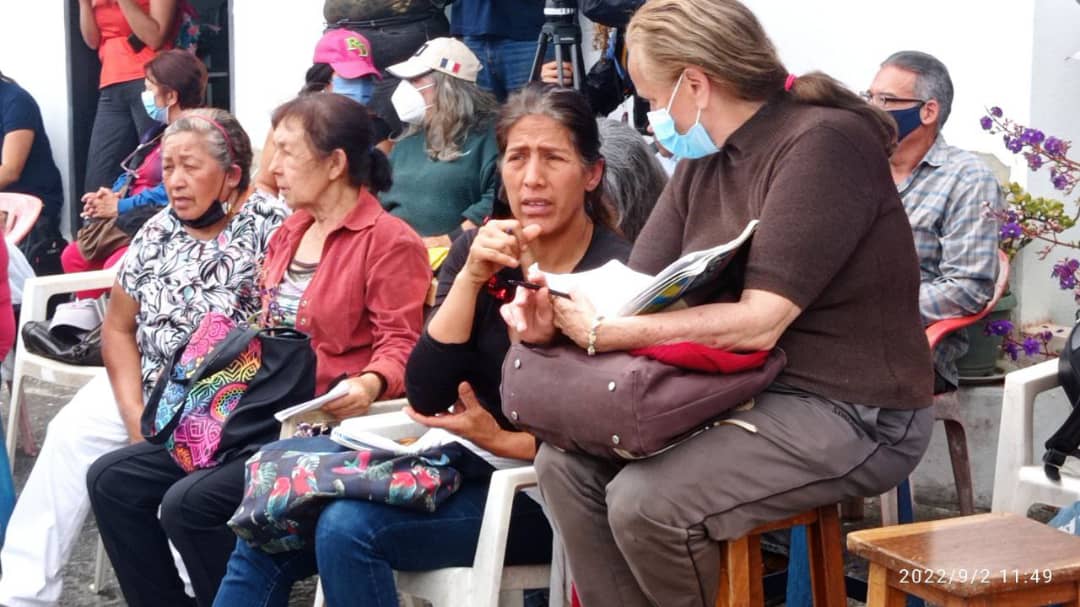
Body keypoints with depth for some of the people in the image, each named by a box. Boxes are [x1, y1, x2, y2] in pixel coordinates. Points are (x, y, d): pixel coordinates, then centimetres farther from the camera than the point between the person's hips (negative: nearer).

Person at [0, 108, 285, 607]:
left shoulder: (268, 227, -9)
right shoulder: (157, 232, 7)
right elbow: (118, 328, 9)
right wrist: (134, 413, -7)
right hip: (147, 384, 5)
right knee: (70, 434, -15)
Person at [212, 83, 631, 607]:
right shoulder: (480, 250, 3)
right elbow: (425, 398, -5)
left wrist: (503, 441, -19)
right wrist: (470, 279, -15)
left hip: (547, 498, -5)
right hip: (461, 469, 6)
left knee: (349, 527, -27)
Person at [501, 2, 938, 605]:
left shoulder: (822, 143, -19)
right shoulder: (703, 161, 8)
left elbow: (758, 324, -25)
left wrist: (605, 333, -24)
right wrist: (553, 315, -15)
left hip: (849, 416, -8)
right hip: (740, 393, 9)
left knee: (644, 503, -24)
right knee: (566, 460, -4)